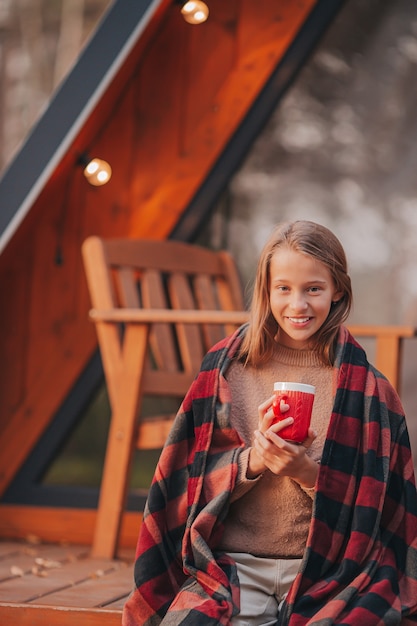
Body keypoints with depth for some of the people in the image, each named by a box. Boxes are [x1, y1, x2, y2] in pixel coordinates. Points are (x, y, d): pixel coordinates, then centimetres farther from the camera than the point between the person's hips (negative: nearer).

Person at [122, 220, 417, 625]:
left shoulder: (366, 388, 5)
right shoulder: (224, 370, 7)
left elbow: (375, 506, 4)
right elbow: (197, 484, 7)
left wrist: (308, 473, -13)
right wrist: (252, 461, -13)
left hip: (328, 573, 0)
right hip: (230, 567, 1)